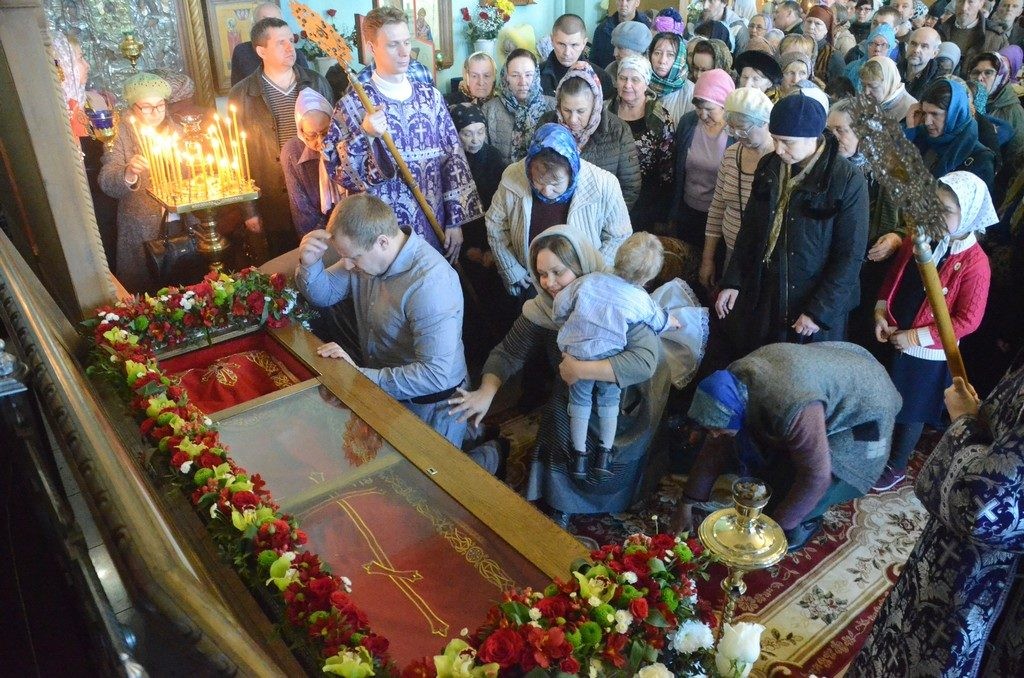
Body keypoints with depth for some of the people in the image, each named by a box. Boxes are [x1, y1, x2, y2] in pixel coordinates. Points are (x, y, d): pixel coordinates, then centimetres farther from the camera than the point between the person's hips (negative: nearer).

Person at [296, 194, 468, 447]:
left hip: (427, 405, -8)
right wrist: (309, 263, -15)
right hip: (383, 391, 8)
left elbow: (434, 375, -37)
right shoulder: (366, 253, -7)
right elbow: (324, 294, 7)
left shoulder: (431, 284, -33)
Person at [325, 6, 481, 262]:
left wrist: (455, 220, -1)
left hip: (435, 226, 3)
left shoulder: (430, 95, 5)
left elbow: (454, 157, 4)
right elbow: (335, 170, -6)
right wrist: (364, 137, -22)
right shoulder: (352, 104, -5)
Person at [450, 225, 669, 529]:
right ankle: (560, 507, 4)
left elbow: (646, 359, -36)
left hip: (626, 399, -3)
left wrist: (581, 369, -37)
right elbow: (509, 352, -9)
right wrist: (487, 391, -26)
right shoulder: (543, 308, -12)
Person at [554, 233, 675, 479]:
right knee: (609, 401, 22)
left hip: (576, 355, 1)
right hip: (610, 360, -1)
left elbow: (560, 304, -2)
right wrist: (675, 322, 33)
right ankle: (604, 455, 24)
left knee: (580, 401, 18)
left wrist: (561, 321, 19)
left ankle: (579, 457, 21)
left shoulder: (588, 281, -11)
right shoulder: (642, 301, -11)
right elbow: (661, 321, 9)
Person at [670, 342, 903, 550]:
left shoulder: (791, 409, -43)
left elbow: (816, 477, -32)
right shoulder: (732, 383, -19)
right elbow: (715, 448, -8)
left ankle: (804, 521, 12)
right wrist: (685, 506, -3)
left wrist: (775, 527, -19)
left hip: (862, 408, -6)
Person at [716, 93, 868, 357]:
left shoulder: (848, 181, -15)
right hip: (759, 298, 5)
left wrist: (819, 311, -16)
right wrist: (732, 281, 5)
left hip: (816, 308, -4)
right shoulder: (769, 167, 1)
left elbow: (850, 256, -13)